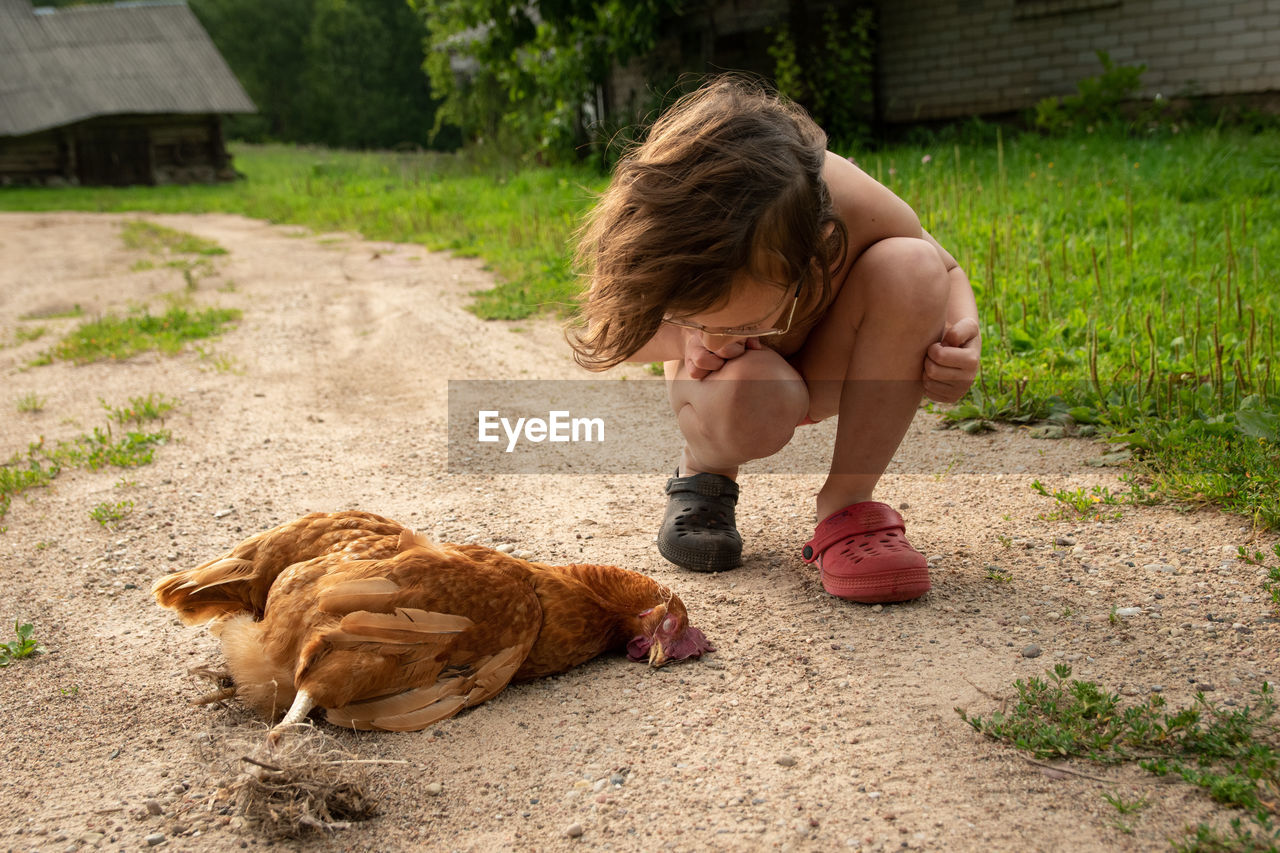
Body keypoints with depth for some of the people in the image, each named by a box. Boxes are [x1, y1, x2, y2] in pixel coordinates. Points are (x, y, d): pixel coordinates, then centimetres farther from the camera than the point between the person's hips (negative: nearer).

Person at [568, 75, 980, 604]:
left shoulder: (857, 212, -36)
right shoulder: (650, 235, -35)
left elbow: (944, 274, -11)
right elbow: (603, 332, -12)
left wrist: (959, 340, -32)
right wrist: (680, 339, -33)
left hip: (827, 373, 2)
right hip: (730, 383, -1)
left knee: (910, 264, -31)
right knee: (751, 397, -40)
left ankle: (846, 503, -19)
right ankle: (705, 470, 0)